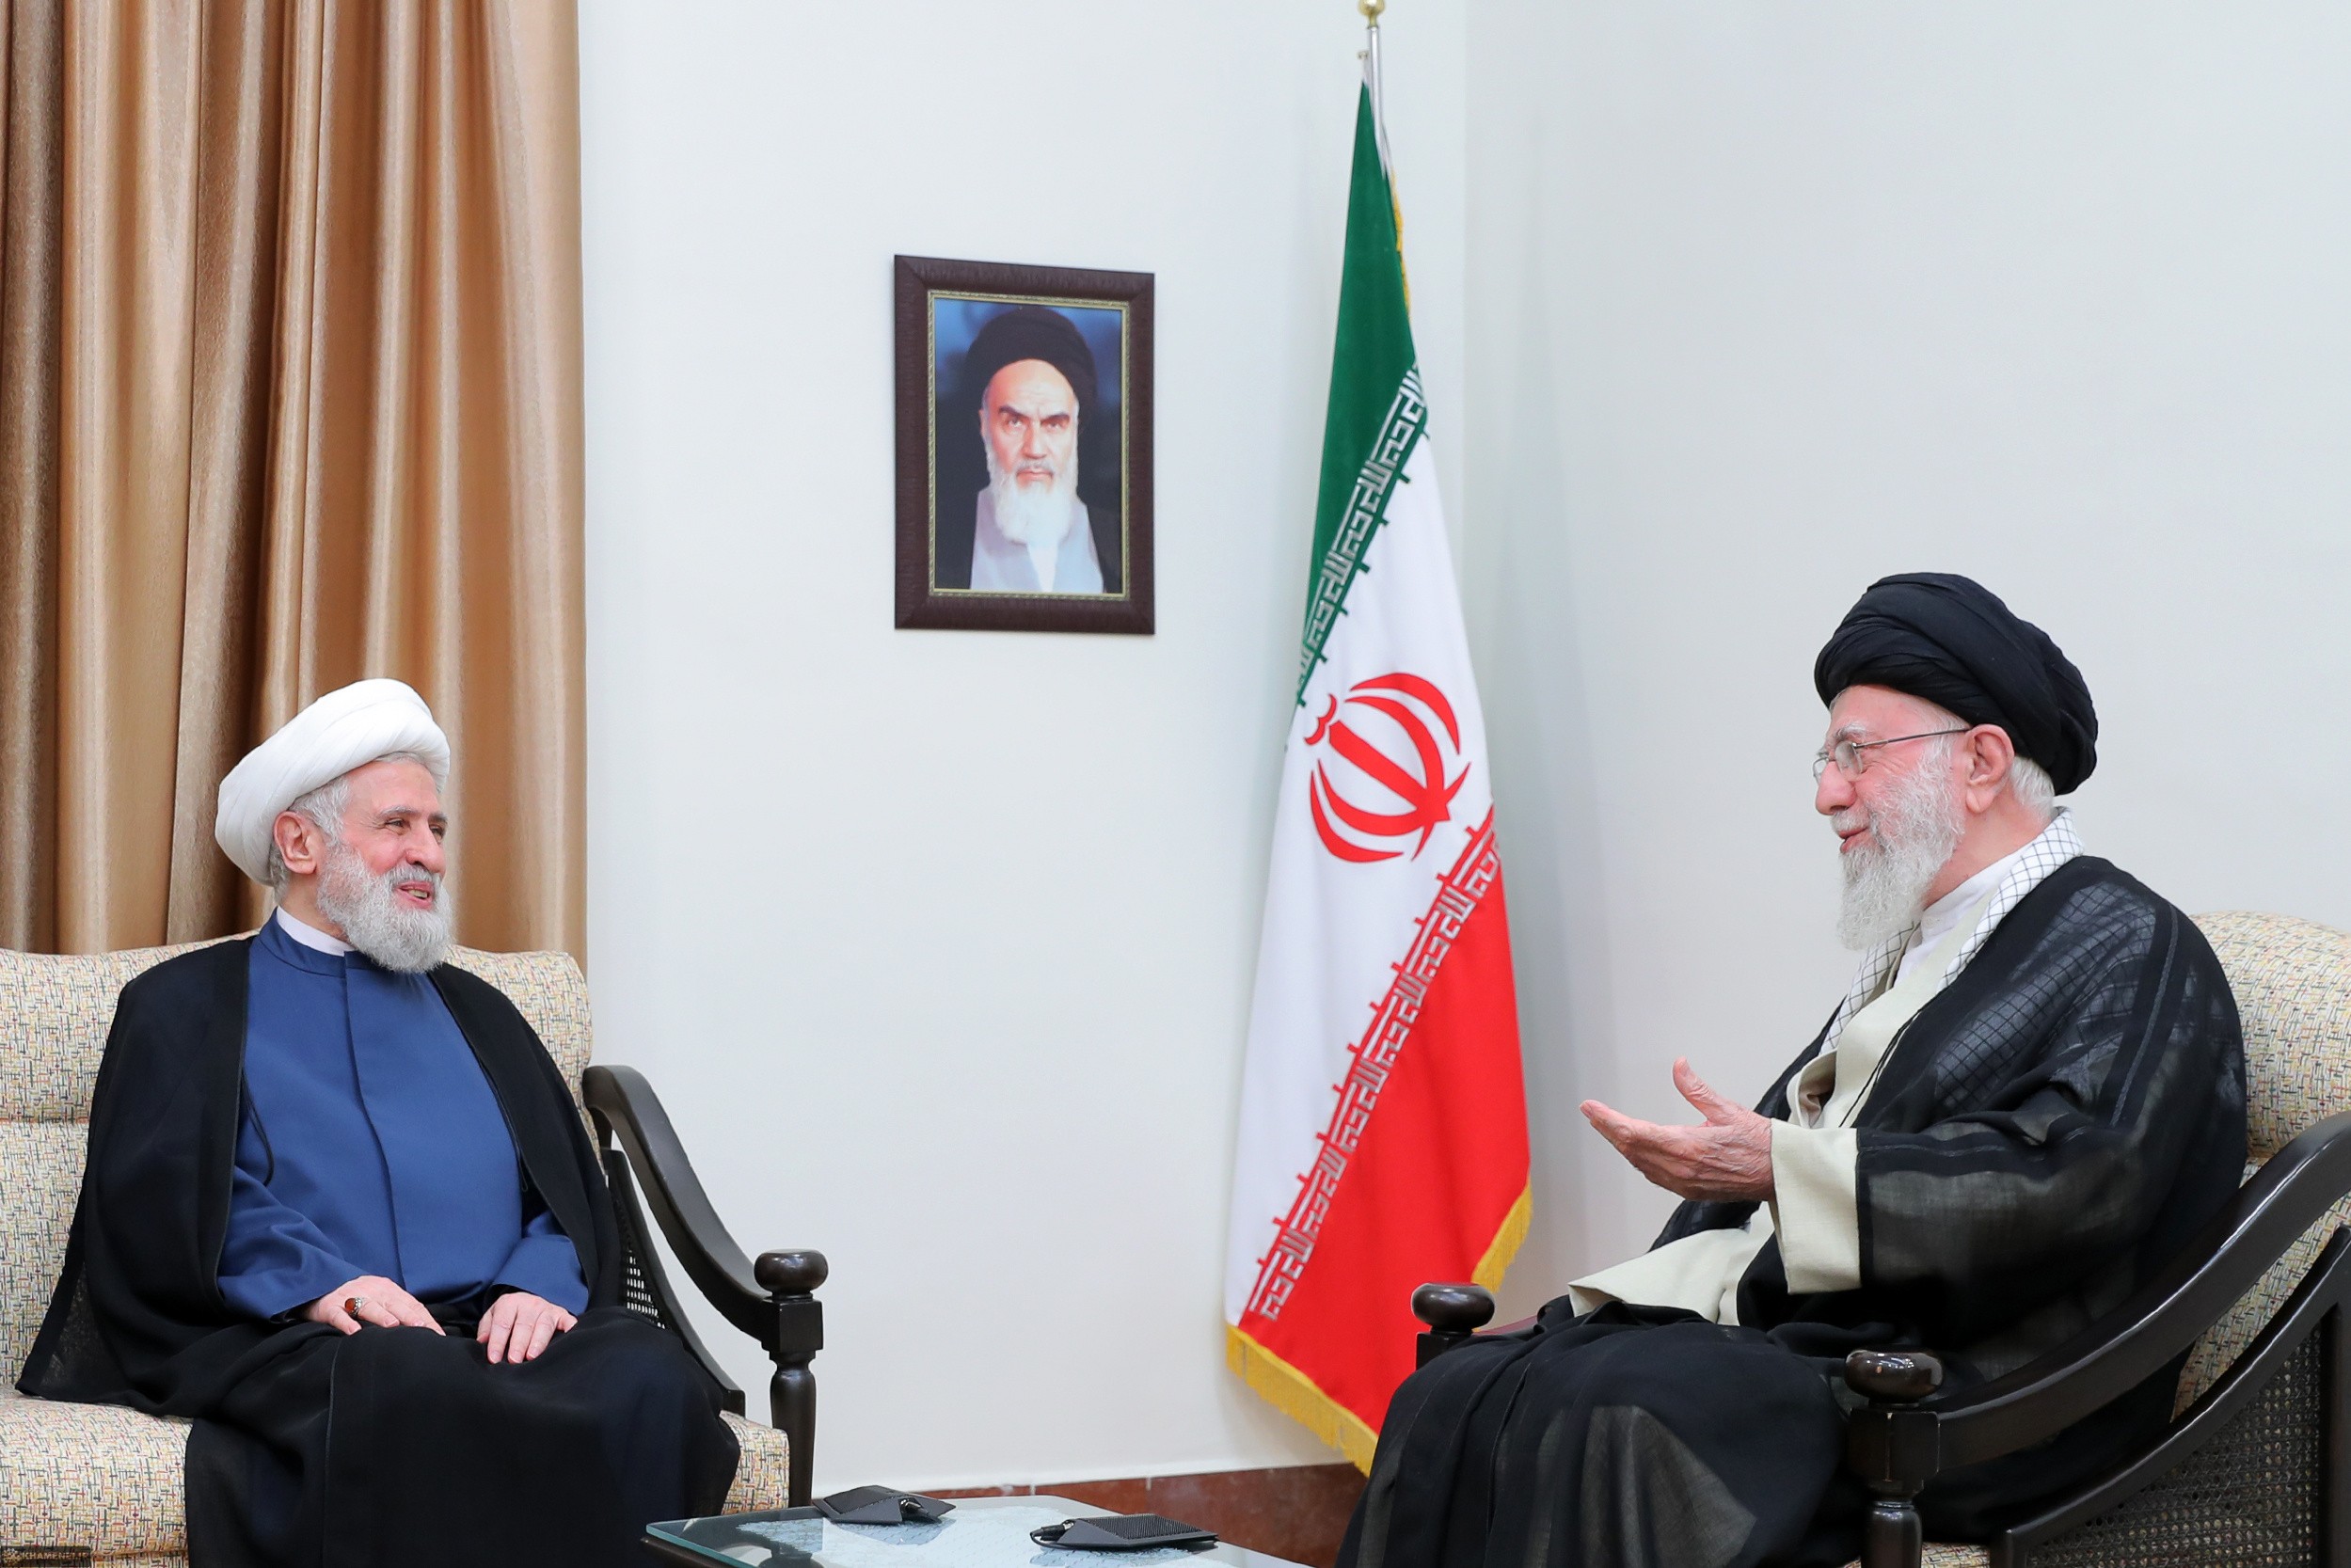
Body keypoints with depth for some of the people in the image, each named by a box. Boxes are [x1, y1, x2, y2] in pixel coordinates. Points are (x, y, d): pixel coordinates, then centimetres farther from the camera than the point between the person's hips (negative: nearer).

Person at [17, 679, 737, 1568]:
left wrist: (538, 1287, -5)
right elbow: (146, 1219, 2)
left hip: (495, 1328, 4)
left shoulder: (475, 1013, 29)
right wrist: (314, 1281, -15)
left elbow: (577, 1203, 19)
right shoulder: (184, 1008, 16)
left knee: (651, 1379, -31)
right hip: (297, 1343, -3)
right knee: (415, 1390, -40)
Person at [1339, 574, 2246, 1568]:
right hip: (1780, 1324, 8)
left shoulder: (2134, 953, -2)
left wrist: (1781, 1169, -19)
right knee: (1455, 1399, -12)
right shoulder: (1912, 946, 25)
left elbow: (2071, 1181, -18)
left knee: (1612, 1409, -31)